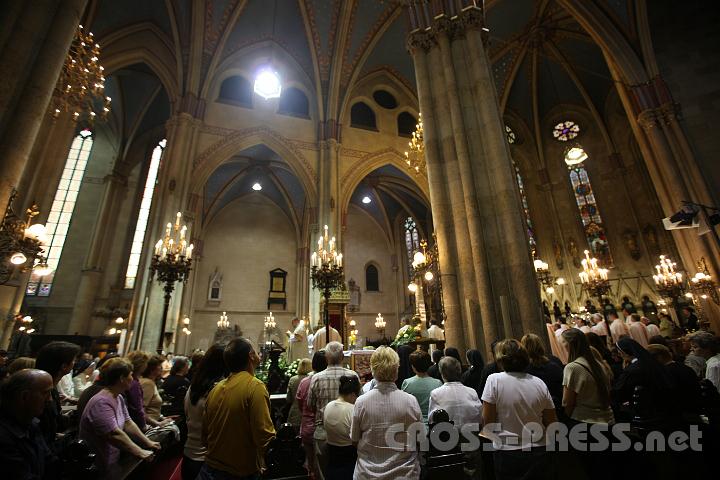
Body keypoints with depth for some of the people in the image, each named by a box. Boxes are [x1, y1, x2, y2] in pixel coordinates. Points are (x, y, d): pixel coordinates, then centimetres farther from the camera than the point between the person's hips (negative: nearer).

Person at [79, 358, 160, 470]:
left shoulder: (119, 398, 4)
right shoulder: (101, 402, -25)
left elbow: (128, 423, 6)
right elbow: (114, 435, -28)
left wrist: (148, 443, 2)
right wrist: (140, 453, -24)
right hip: (96, 467, -8)